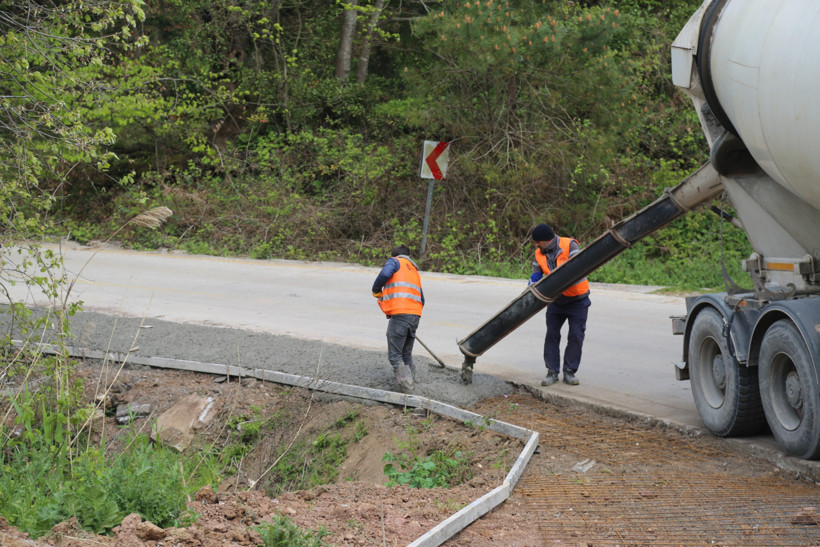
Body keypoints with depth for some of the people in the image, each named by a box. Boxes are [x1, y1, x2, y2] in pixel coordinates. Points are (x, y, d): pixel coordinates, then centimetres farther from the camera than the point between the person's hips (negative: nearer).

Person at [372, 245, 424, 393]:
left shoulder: (395, 261, 9)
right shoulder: (414, 271, 28)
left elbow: (385, 273, -15)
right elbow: (421, 301, 26)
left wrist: (376, 289, 3)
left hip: (399, 314, -7)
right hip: (415, 316, 7)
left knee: (395, 356, -4)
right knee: (407, 355, 18)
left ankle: (407, 388, -14)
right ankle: (411, 384, 16)